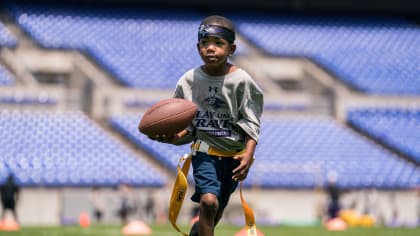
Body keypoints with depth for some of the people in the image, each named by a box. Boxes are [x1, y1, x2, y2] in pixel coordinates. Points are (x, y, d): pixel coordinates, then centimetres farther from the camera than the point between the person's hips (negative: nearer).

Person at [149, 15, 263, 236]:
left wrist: (248, 155, -21)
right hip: (204, 150, -1)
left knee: (219, 206, 15)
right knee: (208, 201, -22)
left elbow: (251, 124, -7)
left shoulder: (240, 80, -11)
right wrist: (171, 137, -19)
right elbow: (187, 128, 2)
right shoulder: (189, 80, -6)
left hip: (234, 153, 1)